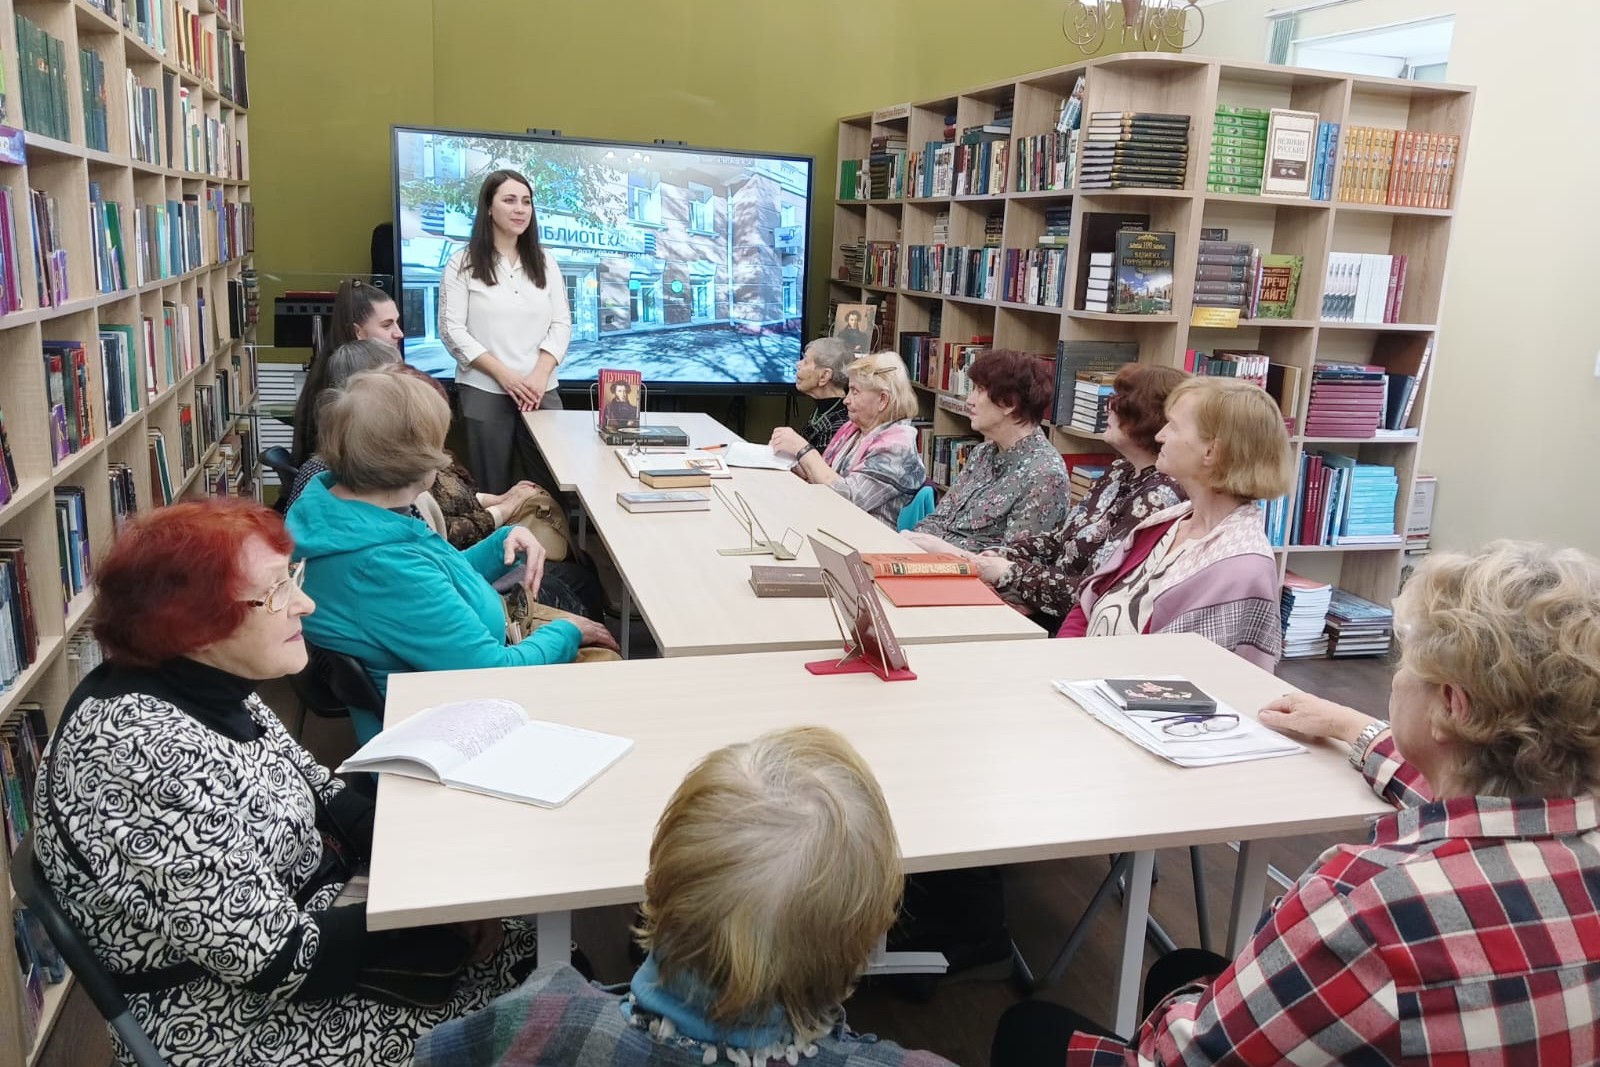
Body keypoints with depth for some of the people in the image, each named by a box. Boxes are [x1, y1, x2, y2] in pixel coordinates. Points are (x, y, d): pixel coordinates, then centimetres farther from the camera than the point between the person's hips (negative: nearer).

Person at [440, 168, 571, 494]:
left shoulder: (545, 262, 11)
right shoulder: (463, 264, 0)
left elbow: (561, 324, 6)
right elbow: (452, 330, -5)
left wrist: (540, 375, -10)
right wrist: (503, 374, -14)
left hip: (541, 390, 3)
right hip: (484, 392, -3)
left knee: (555, 484, -1)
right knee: (493, 491, 2)